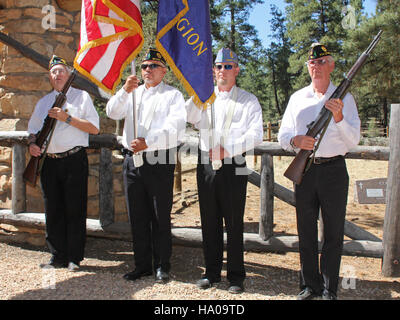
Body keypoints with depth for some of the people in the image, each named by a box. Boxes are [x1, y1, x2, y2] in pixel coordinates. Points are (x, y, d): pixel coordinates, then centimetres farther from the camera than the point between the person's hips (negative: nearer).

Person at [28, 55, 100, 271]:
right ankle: (58, 257, 18)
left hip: (74, 160, -4)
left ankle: (74, 258, 8)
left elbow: (94, 128, -4)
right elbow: (33, 129, 24)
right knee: (53, 210, 7)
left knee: (74, 210, -2)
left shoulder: (81, 96, 6)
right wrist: (32, 143, 2)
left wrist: (67, 118, -12)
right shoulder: (43, 102, 20)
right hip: (49, 162, 5)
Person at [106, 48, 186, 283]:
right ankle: (142, 265, 21)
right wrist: (125, 91, -14)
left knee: (161, 217, 1)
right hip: (133, 160, 5)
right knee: (137, 217, 9)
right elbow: (113, 113, 3)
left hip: (159, 161, -4)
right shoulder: (133, 93, 20)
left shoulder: (173, 95, 5)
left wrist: (148, 142, -23)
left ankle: (162, 266, 15)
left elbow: (176, 128, -11)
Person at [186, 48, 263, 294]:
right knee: (210, 222, 10)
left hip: (234, 167, -3)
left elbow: (255, 135, -5)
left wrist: (227, 149, -15)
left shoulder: (248, 100, 6)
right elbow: (190, 117, -2)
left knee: (234, 224, 2)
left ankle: (236, 276, 14)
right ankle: (212, 272, 23)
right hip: (207, 165, 3)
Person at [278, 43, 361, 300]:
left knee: (334, 232, 5)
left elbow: (353, 140, -6)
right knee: (306, 231, 9)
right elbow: (283, 136, 7)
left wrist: (339, 117, -22)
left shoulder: (344, 98, 2)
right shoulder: (297, 98, 10)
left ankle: (330, 288, 19)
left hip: (334, 170, -2)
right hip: (304, 170, 2)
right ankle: (310, 285, 23)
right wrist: (295, 140, -15)